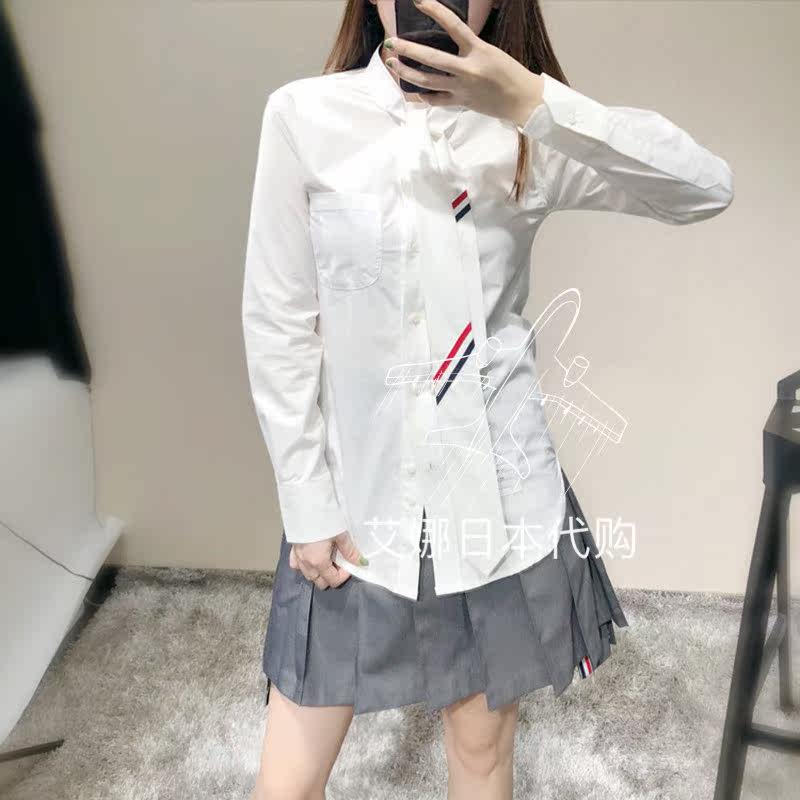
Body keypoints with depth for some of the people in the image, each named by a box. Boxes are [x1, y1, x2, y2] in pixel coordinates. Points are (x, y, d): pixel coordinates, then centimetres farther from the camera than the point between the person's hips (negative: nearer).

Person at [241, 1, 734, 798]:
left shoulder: (525, 134, 1)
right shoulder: (306, 115, -5)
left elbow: (708, 187, -12)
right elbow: (277, 328, -4)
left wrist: (531, 103, -23)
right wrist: (308, 508, -4)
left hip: (497, 493, 2)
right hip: (357, 493, -1)